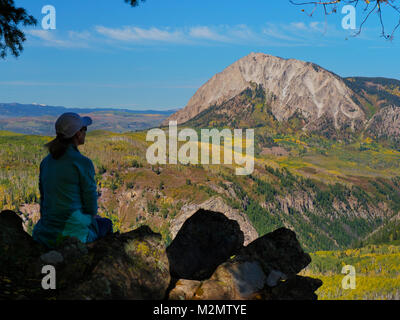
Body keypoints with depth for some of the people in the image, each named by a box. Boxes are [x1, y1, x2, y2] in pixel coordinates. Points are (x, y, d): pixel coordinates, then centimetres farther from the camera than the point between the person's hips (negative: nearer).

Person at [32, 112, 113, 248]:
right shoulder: (83, 163, -16)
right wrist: (91, 215, 14)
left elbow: (44, 199, 11)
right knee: (106, 224, 30)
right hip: (74, 233, -6)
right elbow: (91, 206, -11)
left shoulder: (45, 162, 3)